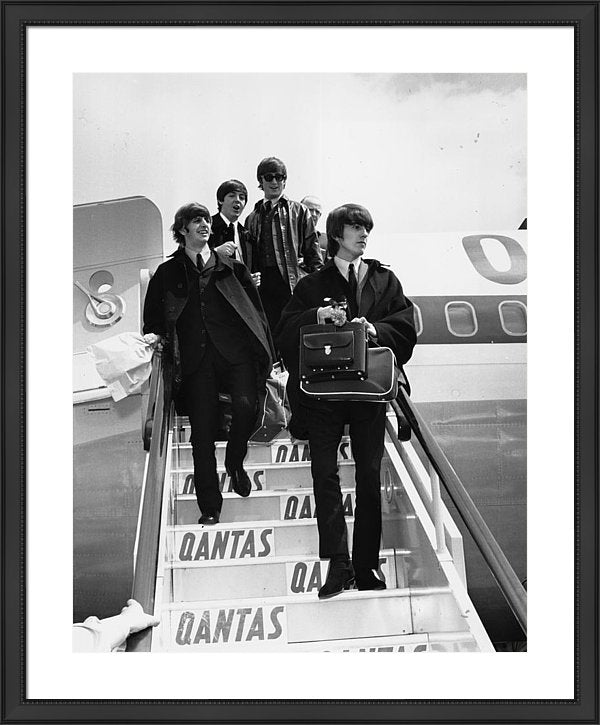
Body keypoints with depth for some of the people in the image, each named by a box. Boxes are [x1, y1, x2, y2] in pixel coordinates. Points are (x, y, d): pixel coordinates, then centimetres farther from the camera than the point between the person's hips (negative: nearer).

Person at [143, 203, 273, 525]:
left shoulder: (231, 267, 14)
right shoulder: (168, 272, 14)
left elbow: (256, 310, 12)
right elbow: (152, 320, 20)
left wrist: (266, 354, 6)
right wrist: (162, 340, 2)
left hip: (236, 352, 0)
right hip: (195, 359, 0)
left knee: (245, 405, -24)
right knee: (202, 432, -2)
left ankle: (235, 461, 8)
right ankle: (209, 507, 8)